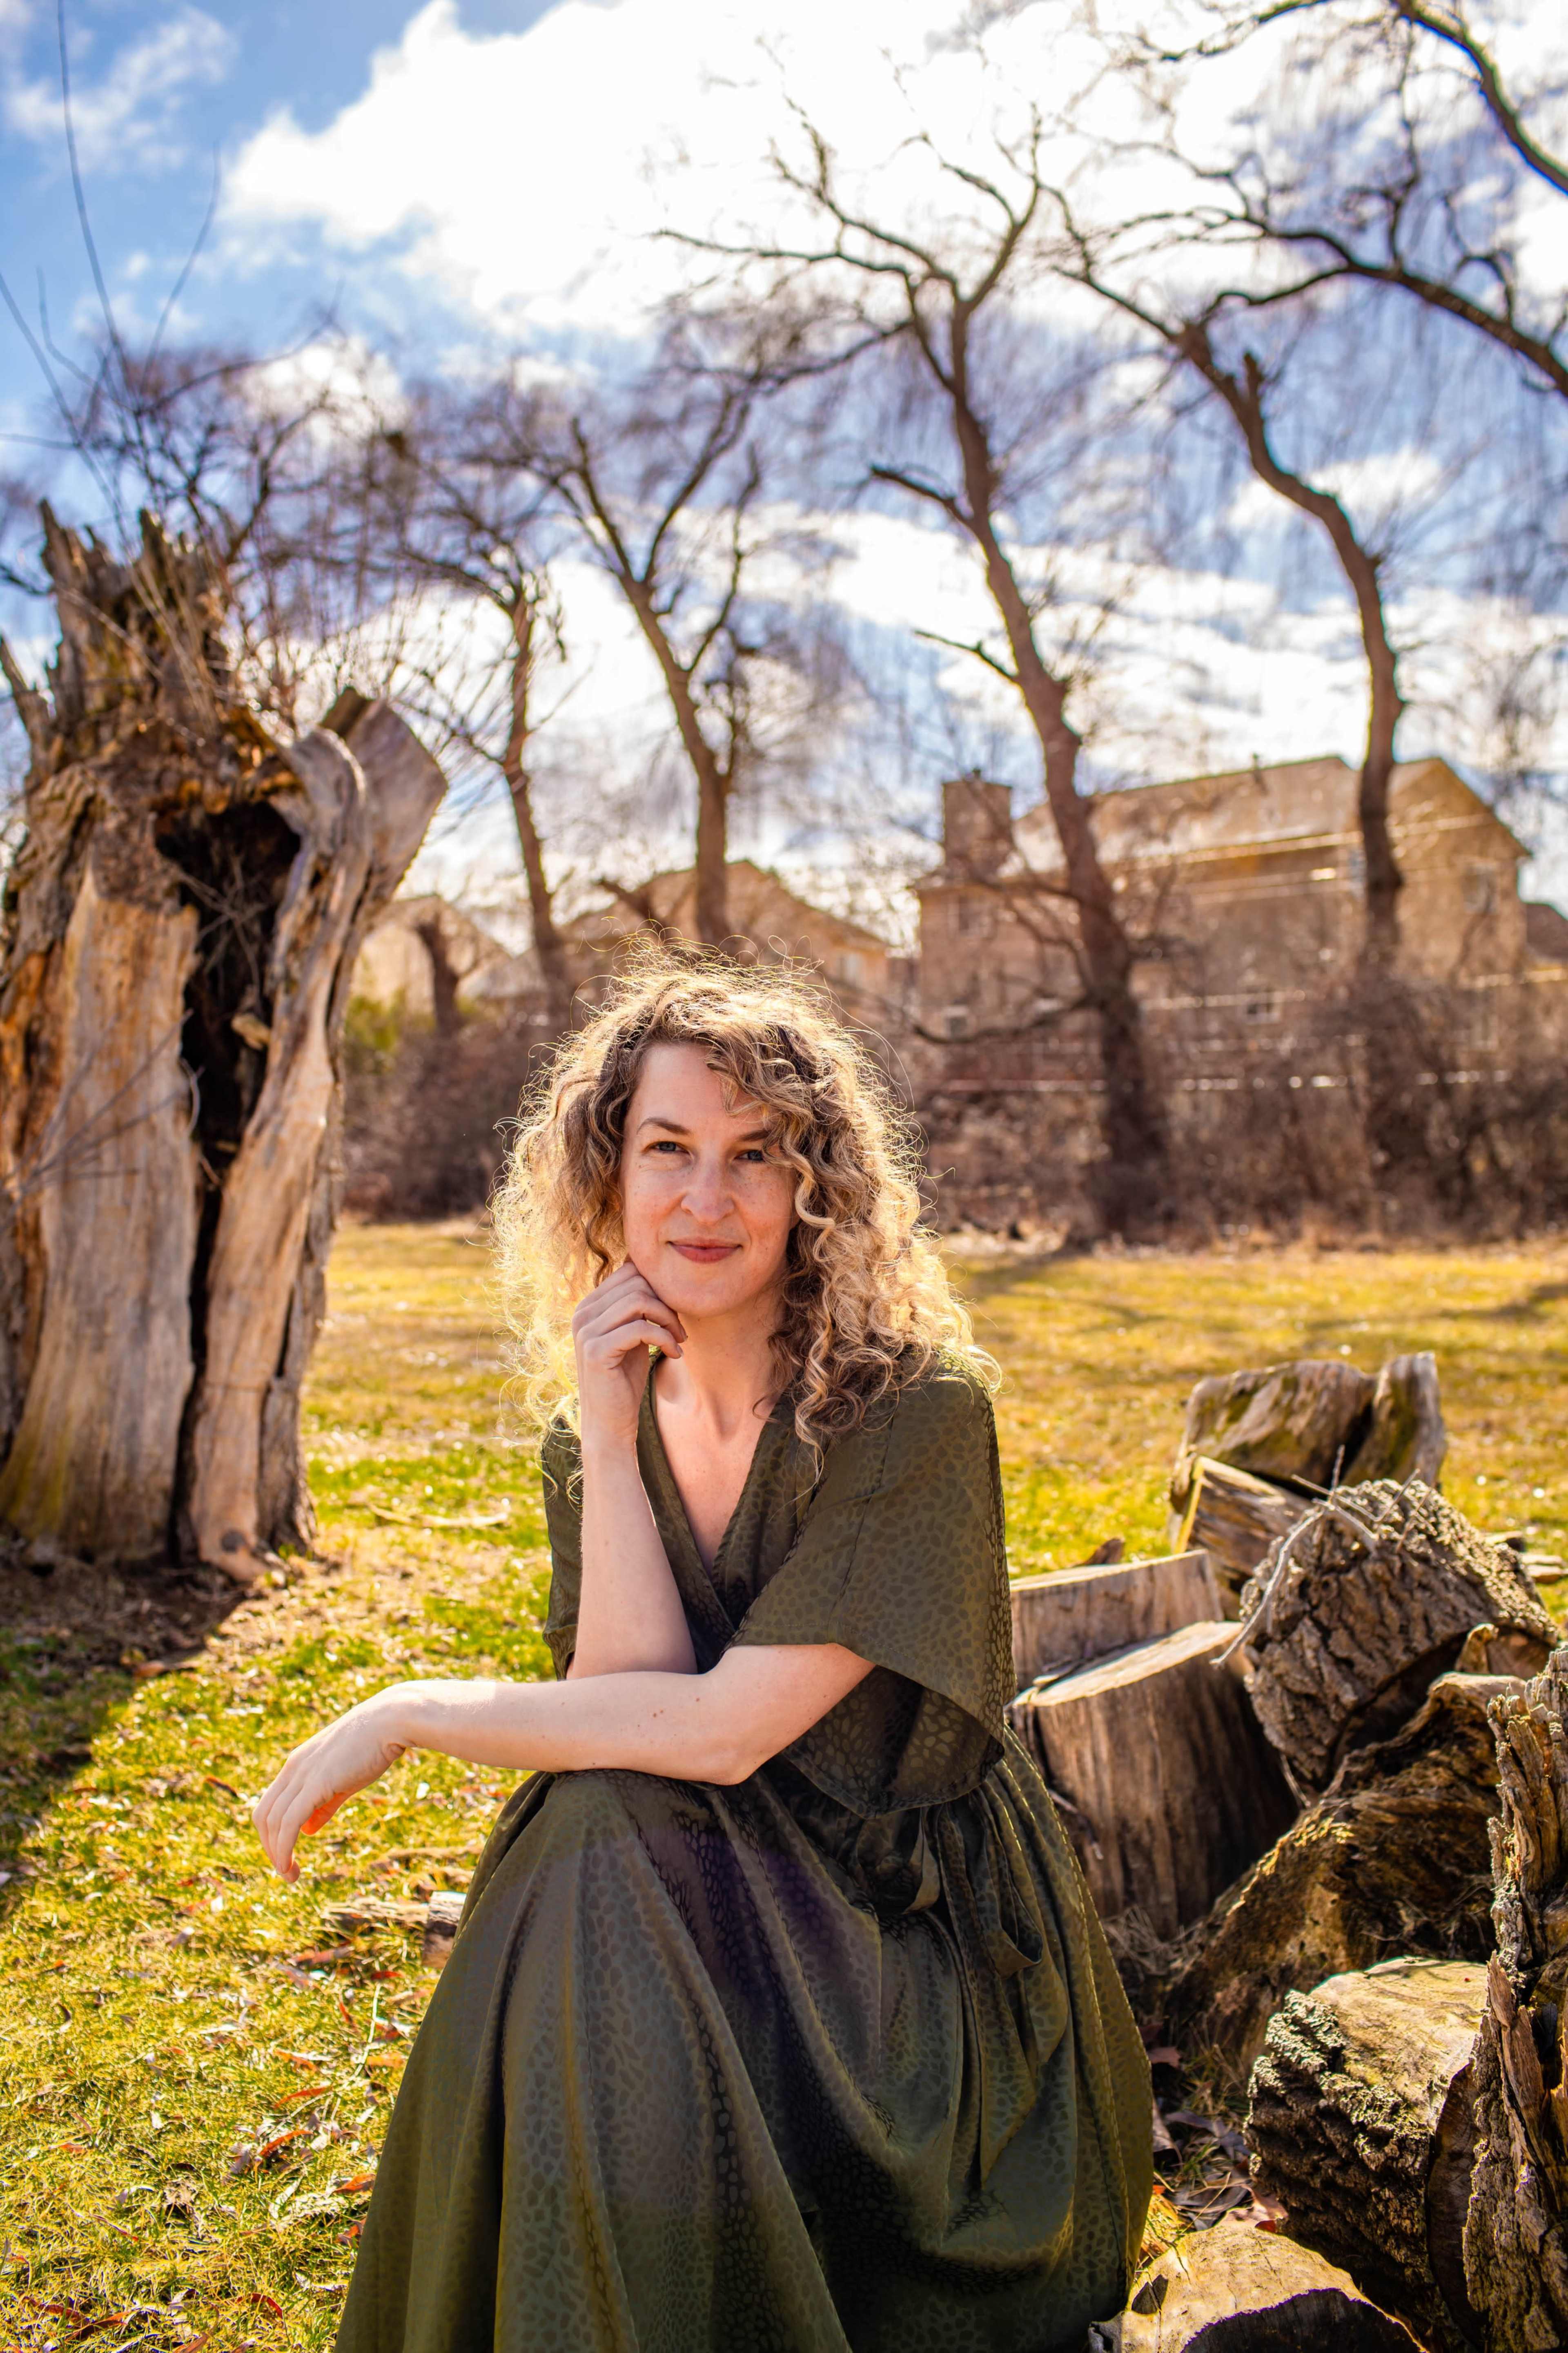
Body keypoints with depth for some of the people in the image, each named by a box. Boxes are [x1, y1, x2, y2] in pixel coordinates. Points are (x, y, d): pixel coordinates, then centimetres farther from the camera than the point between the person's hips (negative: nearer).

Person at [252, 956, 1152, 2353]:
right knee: (591, 1846, -25)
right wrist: (609, 1441, -18)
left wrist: (406, 1717, -15)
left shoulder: (914, 1407, -18)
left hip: (921, 1958, -4)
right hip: (707, 1900, 5)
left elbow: (724, 1730, -22)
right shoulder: (596, 1430, -1)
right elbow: (623, 1711, -12)